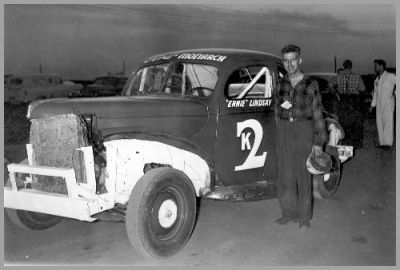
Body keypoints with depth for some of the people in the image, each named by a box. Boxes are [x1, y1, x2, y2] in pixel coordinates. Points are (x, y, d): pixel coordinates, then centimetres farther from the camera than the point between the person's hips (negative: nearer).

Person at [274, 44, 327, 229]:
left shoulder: (310, 84, -3)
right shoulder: (280, 85, 8)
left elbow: (317, 114, -2)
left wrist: (318, 141, -5)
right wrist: (280, 136, 10)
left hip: (304, 132, -3)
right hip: (283, 131, 4)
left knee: (303, 175, 1)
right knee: (285, 174, 6)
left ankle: (304, 217, 12)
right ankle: (289, 213, 20)